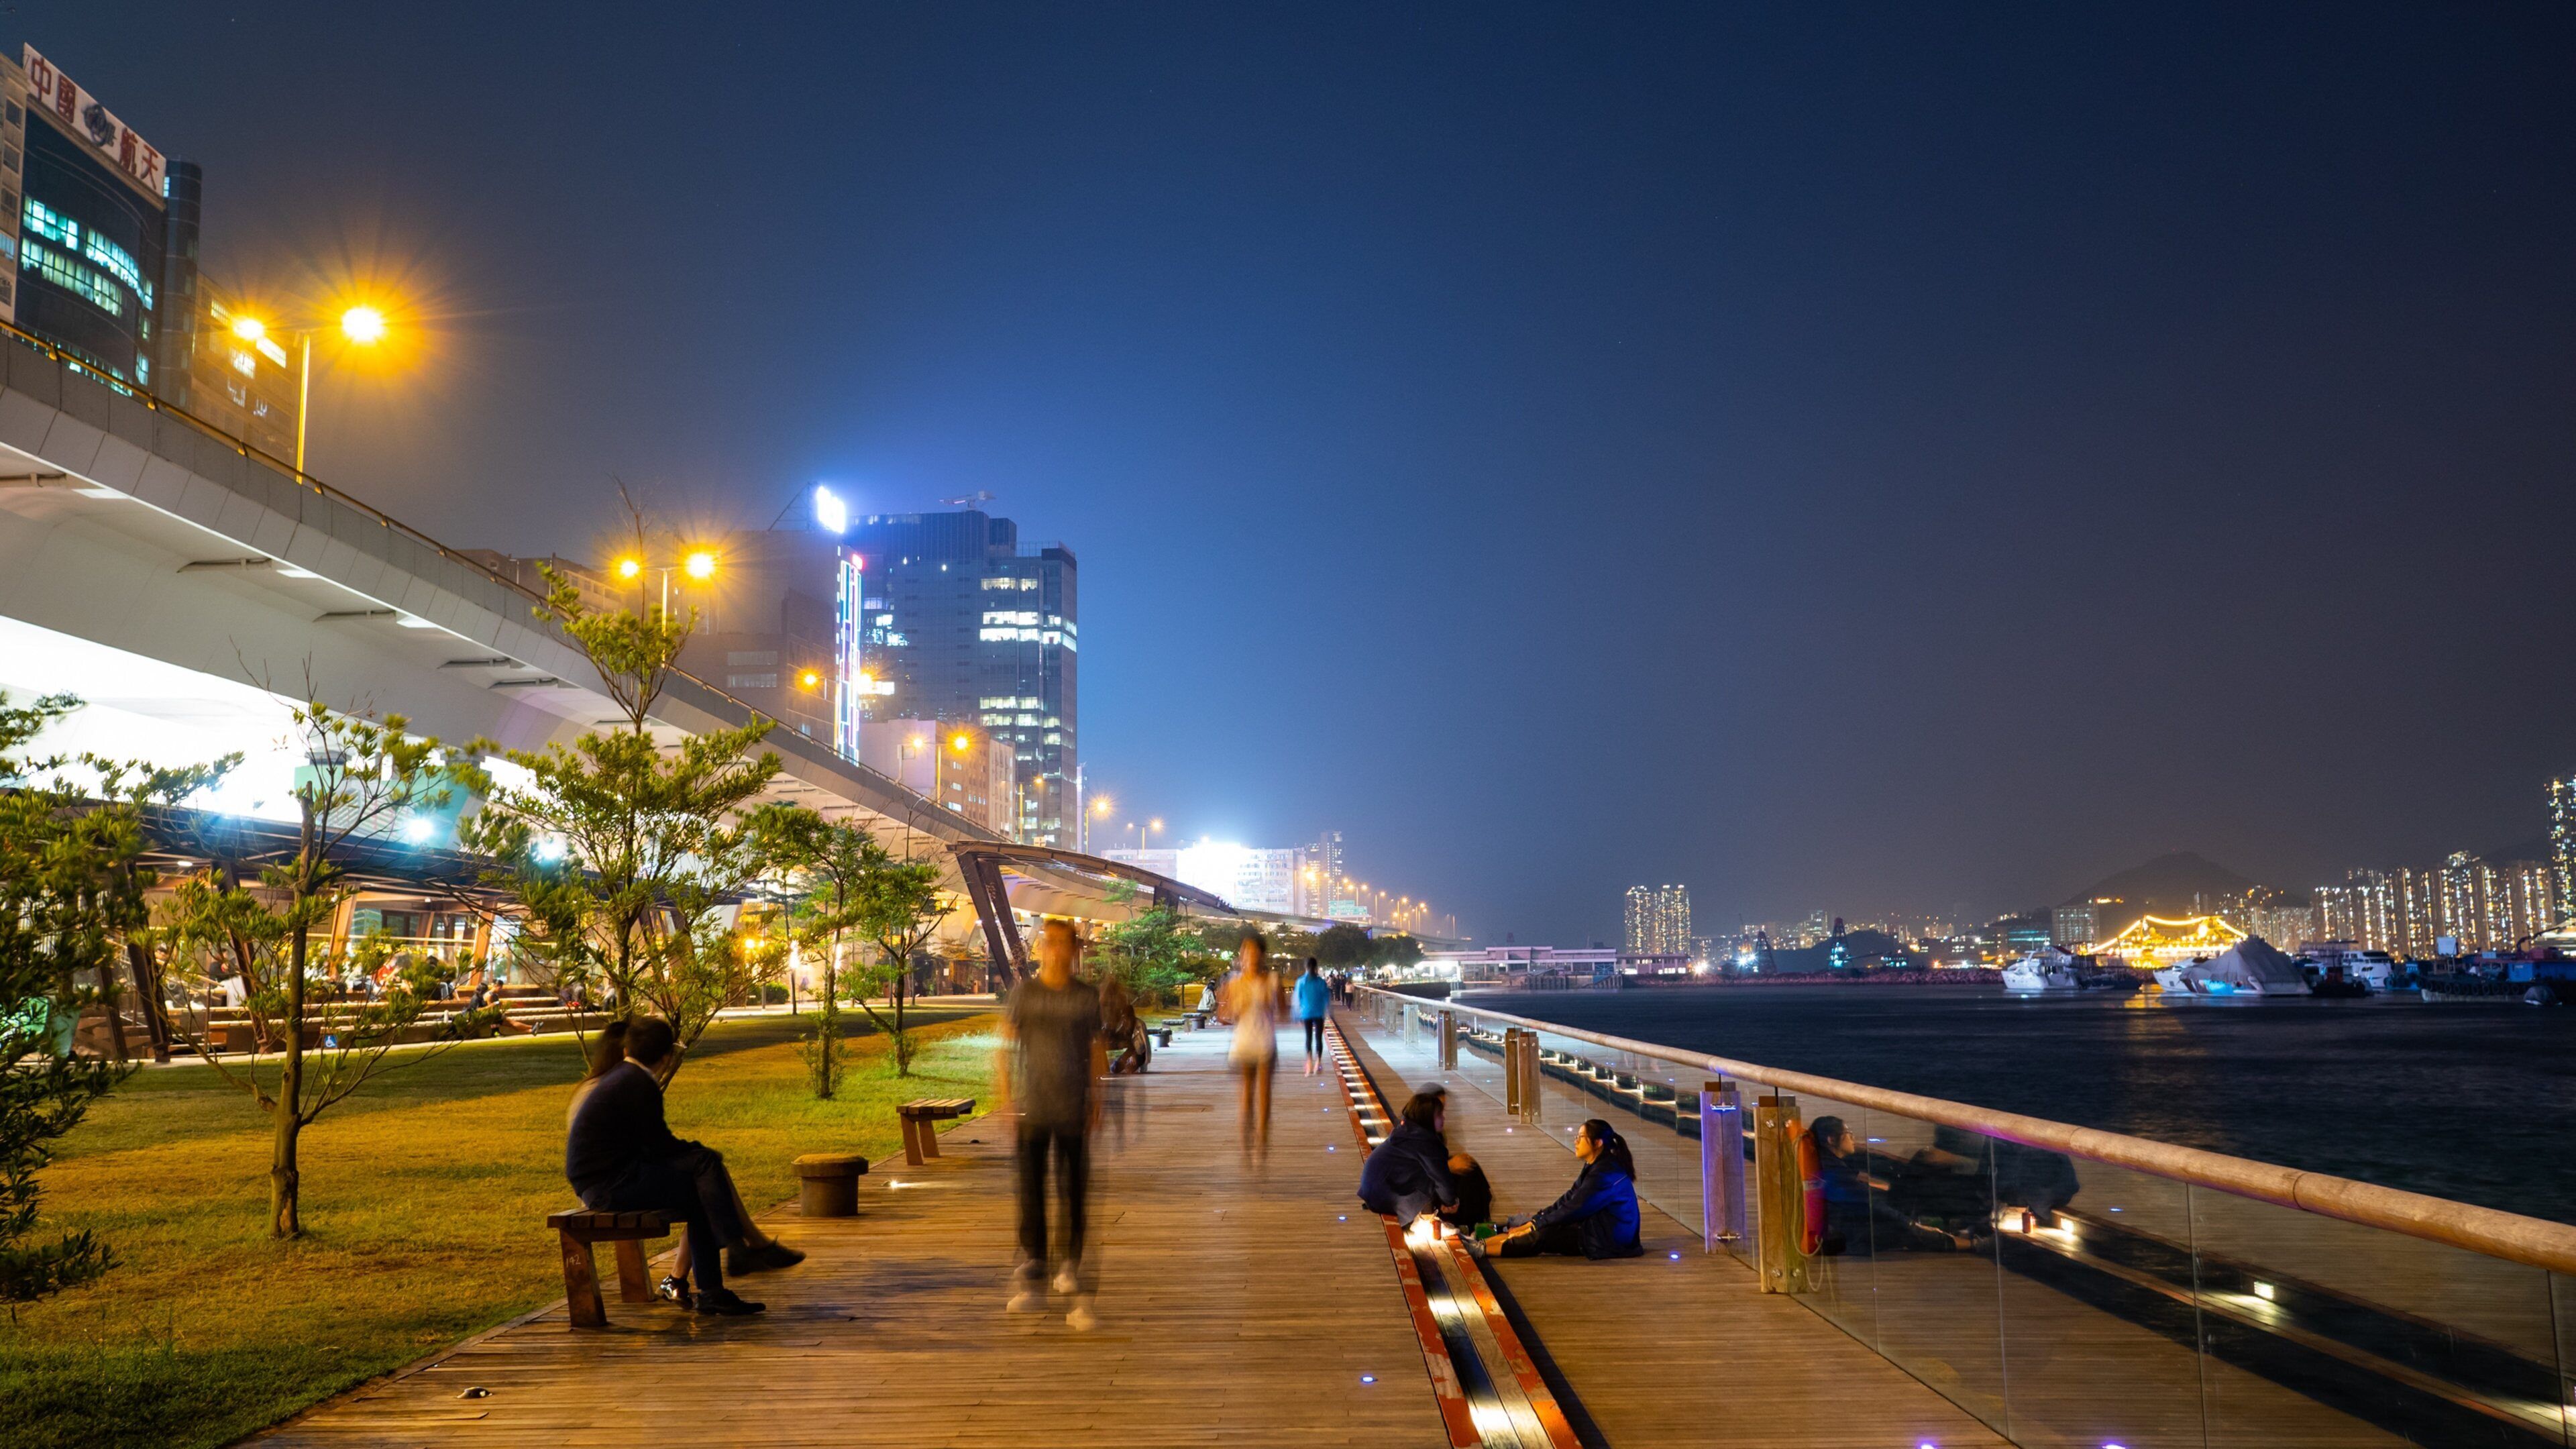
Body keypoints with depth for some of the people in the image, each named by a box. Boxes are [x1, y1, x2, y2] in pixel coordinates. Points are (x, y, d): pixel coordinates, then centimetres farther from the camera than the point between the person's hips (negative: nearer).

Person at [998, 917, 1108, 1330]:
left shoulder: (1087, 996, 4)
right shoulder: (1024, 992, 2)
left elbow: (1096, 1049, 11)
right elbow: (1005, 1046, 3)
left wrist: (1096, 1099, 6)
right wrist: (1005, 1095, -5)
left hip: (1073, 1110, 0)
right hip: (1032, 1109, 0)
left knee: (1074, 1189, 1)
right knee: (1031, 1189, 1)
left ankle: (1071, 1265, 11)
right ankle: (1031, 1268, 10)